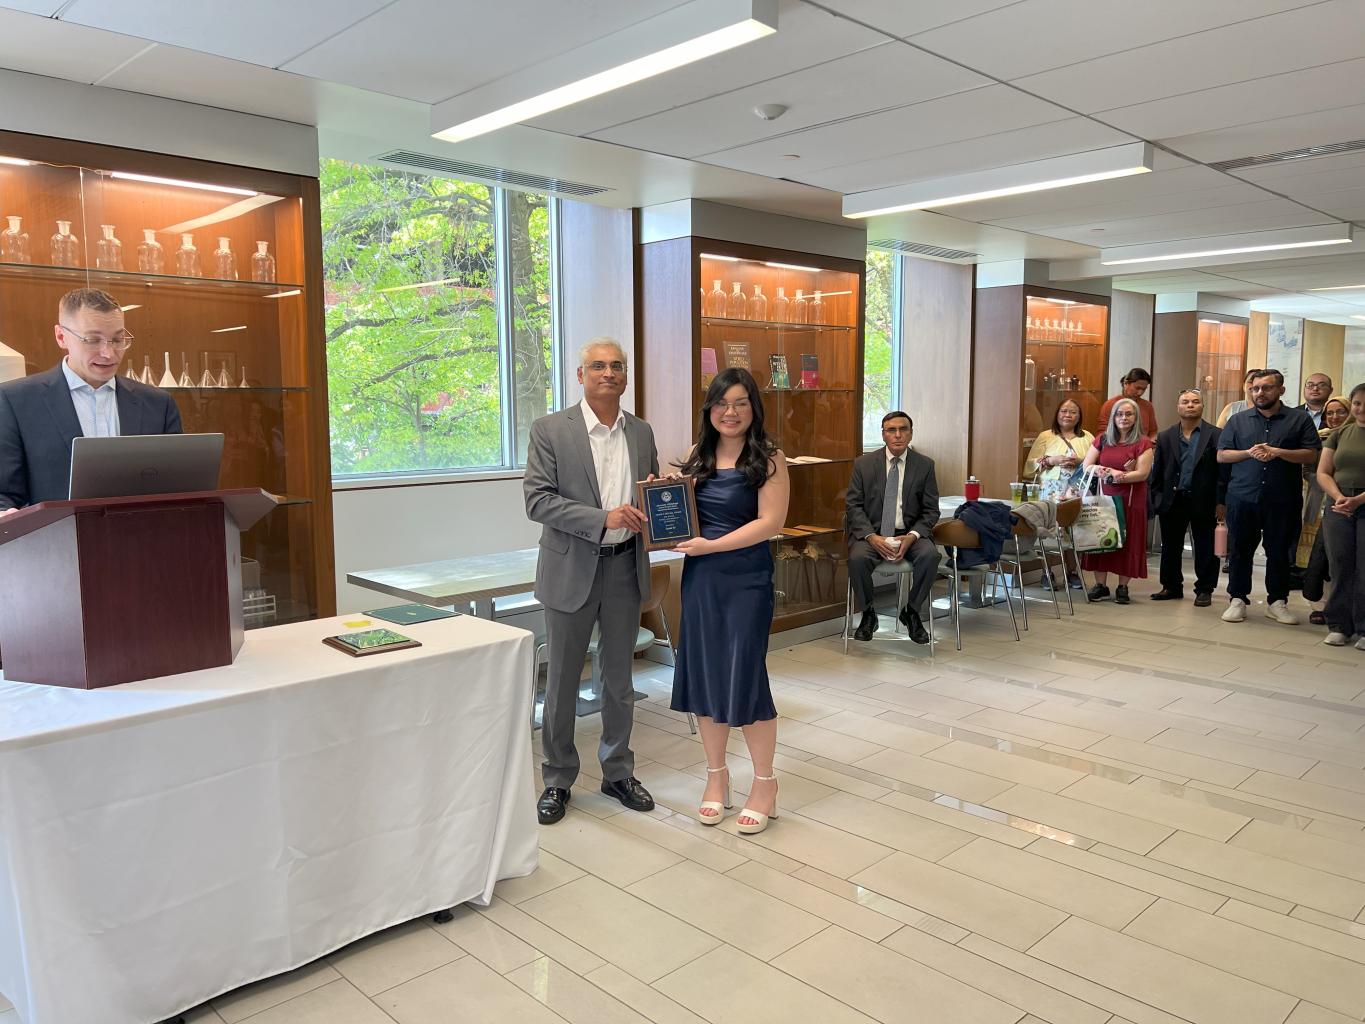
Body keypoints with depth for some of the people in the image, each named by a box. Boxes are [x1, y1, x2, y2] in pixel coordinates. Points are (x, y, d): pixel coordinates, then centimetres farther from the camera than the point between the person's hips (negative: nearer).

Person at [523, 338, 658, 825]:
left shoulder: (642, 433, 7)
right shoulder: (550, 430, -7)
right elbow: (537, 499, -14)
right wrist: (603, 519, -23)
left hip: (626, 569, 4)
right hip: (572, 569, -3)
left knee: (619, 678, 15)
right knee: (562, 680, 8)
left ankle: (618, 772, 31)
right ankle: (557, 780, 24)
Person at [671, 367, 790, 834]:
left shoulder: (768, 458, -5)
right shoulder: (697, 458, 9)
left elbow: (770, 522, -12)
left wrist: (712, 545, -18)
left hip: (747, 579, -5)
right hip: (699, 577, 5)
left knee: (743, 676, -2)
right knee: (702, 674, 8)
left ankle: (765, 783, 17)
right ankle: (716, 775, 26)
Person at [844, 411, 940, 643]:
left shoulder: (925, 465, 4)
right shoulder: (864, 463, 3)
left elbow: (931, 511, 3)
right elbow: (853, 505, 0)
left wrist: (912, 537, -16)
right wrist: (872, 537, -17)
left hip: (909, 533, 1)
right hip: (870, 532, -1)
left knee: (930, 555, -30)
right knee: (857, 558, -32)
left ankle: (911, 611, -5)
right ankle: (868, 614, -6)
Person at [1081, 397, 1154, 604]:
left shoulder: (1143, 442, 0)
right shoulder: (1102, 439, 10)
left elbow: (1142, 473, -9)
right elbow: (1086, 466, 5)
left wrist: (1114, 476, -17)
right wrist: (1108, 471, -13)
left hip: (1130, 499, -3)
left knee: (1126, 541, 1)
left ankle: (1122, 587, 10)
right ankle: (1100, 585, 10)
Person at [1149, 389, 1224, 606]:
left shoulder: (1216, 435, -1)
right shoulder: (1165, 437, 8)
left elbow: (1223, 470, -5)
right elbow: (1157, 472, 8)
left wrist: (1221, 502, -10)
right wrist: (1156, 499, 2)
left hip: (1204, 502, -3)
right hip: (1172, 501, 3)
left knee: (1205, 549, 4)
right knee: (1170, 547, 10)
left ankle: (1204, 589, 15)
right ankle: (1171, 587, 22)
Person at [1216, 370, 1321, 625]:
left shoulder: (1299, 419, 4)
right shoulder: (1238, 420, 9)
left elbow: (1311, 455, -2)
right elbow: (1221, 455, 6)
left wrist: (1277, 452, -14)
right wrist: (1249, 453, -10)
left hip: (1283, 501, -1)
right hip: (1243, 497, 1)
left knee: (1279, 552, 7)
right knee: (1240, 551, 5)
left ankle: (1277, 602, 18)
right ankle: (1237, 599, 14)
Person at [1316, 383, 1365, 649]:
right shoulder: (1339, 434, 12)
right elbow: (1323, 473, 8)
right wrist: (1338, 497, -9)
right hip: (1339, 509, 3)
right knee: (1340, 569, 4)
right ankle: (1339, 626, 10)